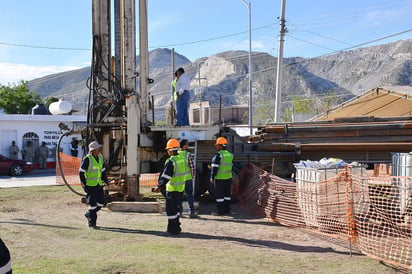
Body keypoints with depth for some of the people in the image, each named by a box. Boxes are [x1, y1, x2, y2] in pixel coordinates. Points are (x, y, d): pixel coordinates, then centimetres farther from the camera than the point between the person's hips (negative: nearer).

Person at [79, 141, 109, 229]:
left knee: (101, 203, 6)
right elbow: (81, 172, -11)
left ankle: (88, 214, 29)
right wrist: (84, 184, -14)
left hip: (99, 185, 7)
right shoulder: (87, 159, -13)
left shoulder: (100, 157, 9)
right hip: (90, 185, -7)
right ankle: (91, 223, 7)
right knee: (92, 204, -5)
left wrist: (105, 180, 13)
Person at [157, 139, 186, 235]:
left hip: (172, 189, -8)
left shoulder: (171, 161, -18)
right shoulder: (182, 159, 6)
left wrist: (159, 186, -11)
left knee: (171, 209, 1)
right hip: (181, 188, 8)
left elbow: (166, 176, -19)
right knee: (176, 208, 18)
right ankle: (176, 227, 25)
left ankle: (172, 229, 4)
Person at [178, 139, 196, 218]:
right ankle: (191, 212, 6)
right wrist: (193, 176, 3)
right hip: (188, 178, -3)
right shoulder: (188, 154, -12)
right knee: (190, 195, 7)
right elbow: (193, 167, -13)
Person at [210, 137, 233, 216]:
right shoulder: (230, 155, 9)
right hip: (228, 177, 7)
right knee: (227, 194, 13)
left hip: (219, 178, -7)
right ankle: (227, 210, 19)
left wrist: (212, 177, -12)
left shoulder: (218, 155, -15)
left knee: (219, 194, -1)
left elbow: (215, 167, -17)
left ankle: (220, 211, 1)